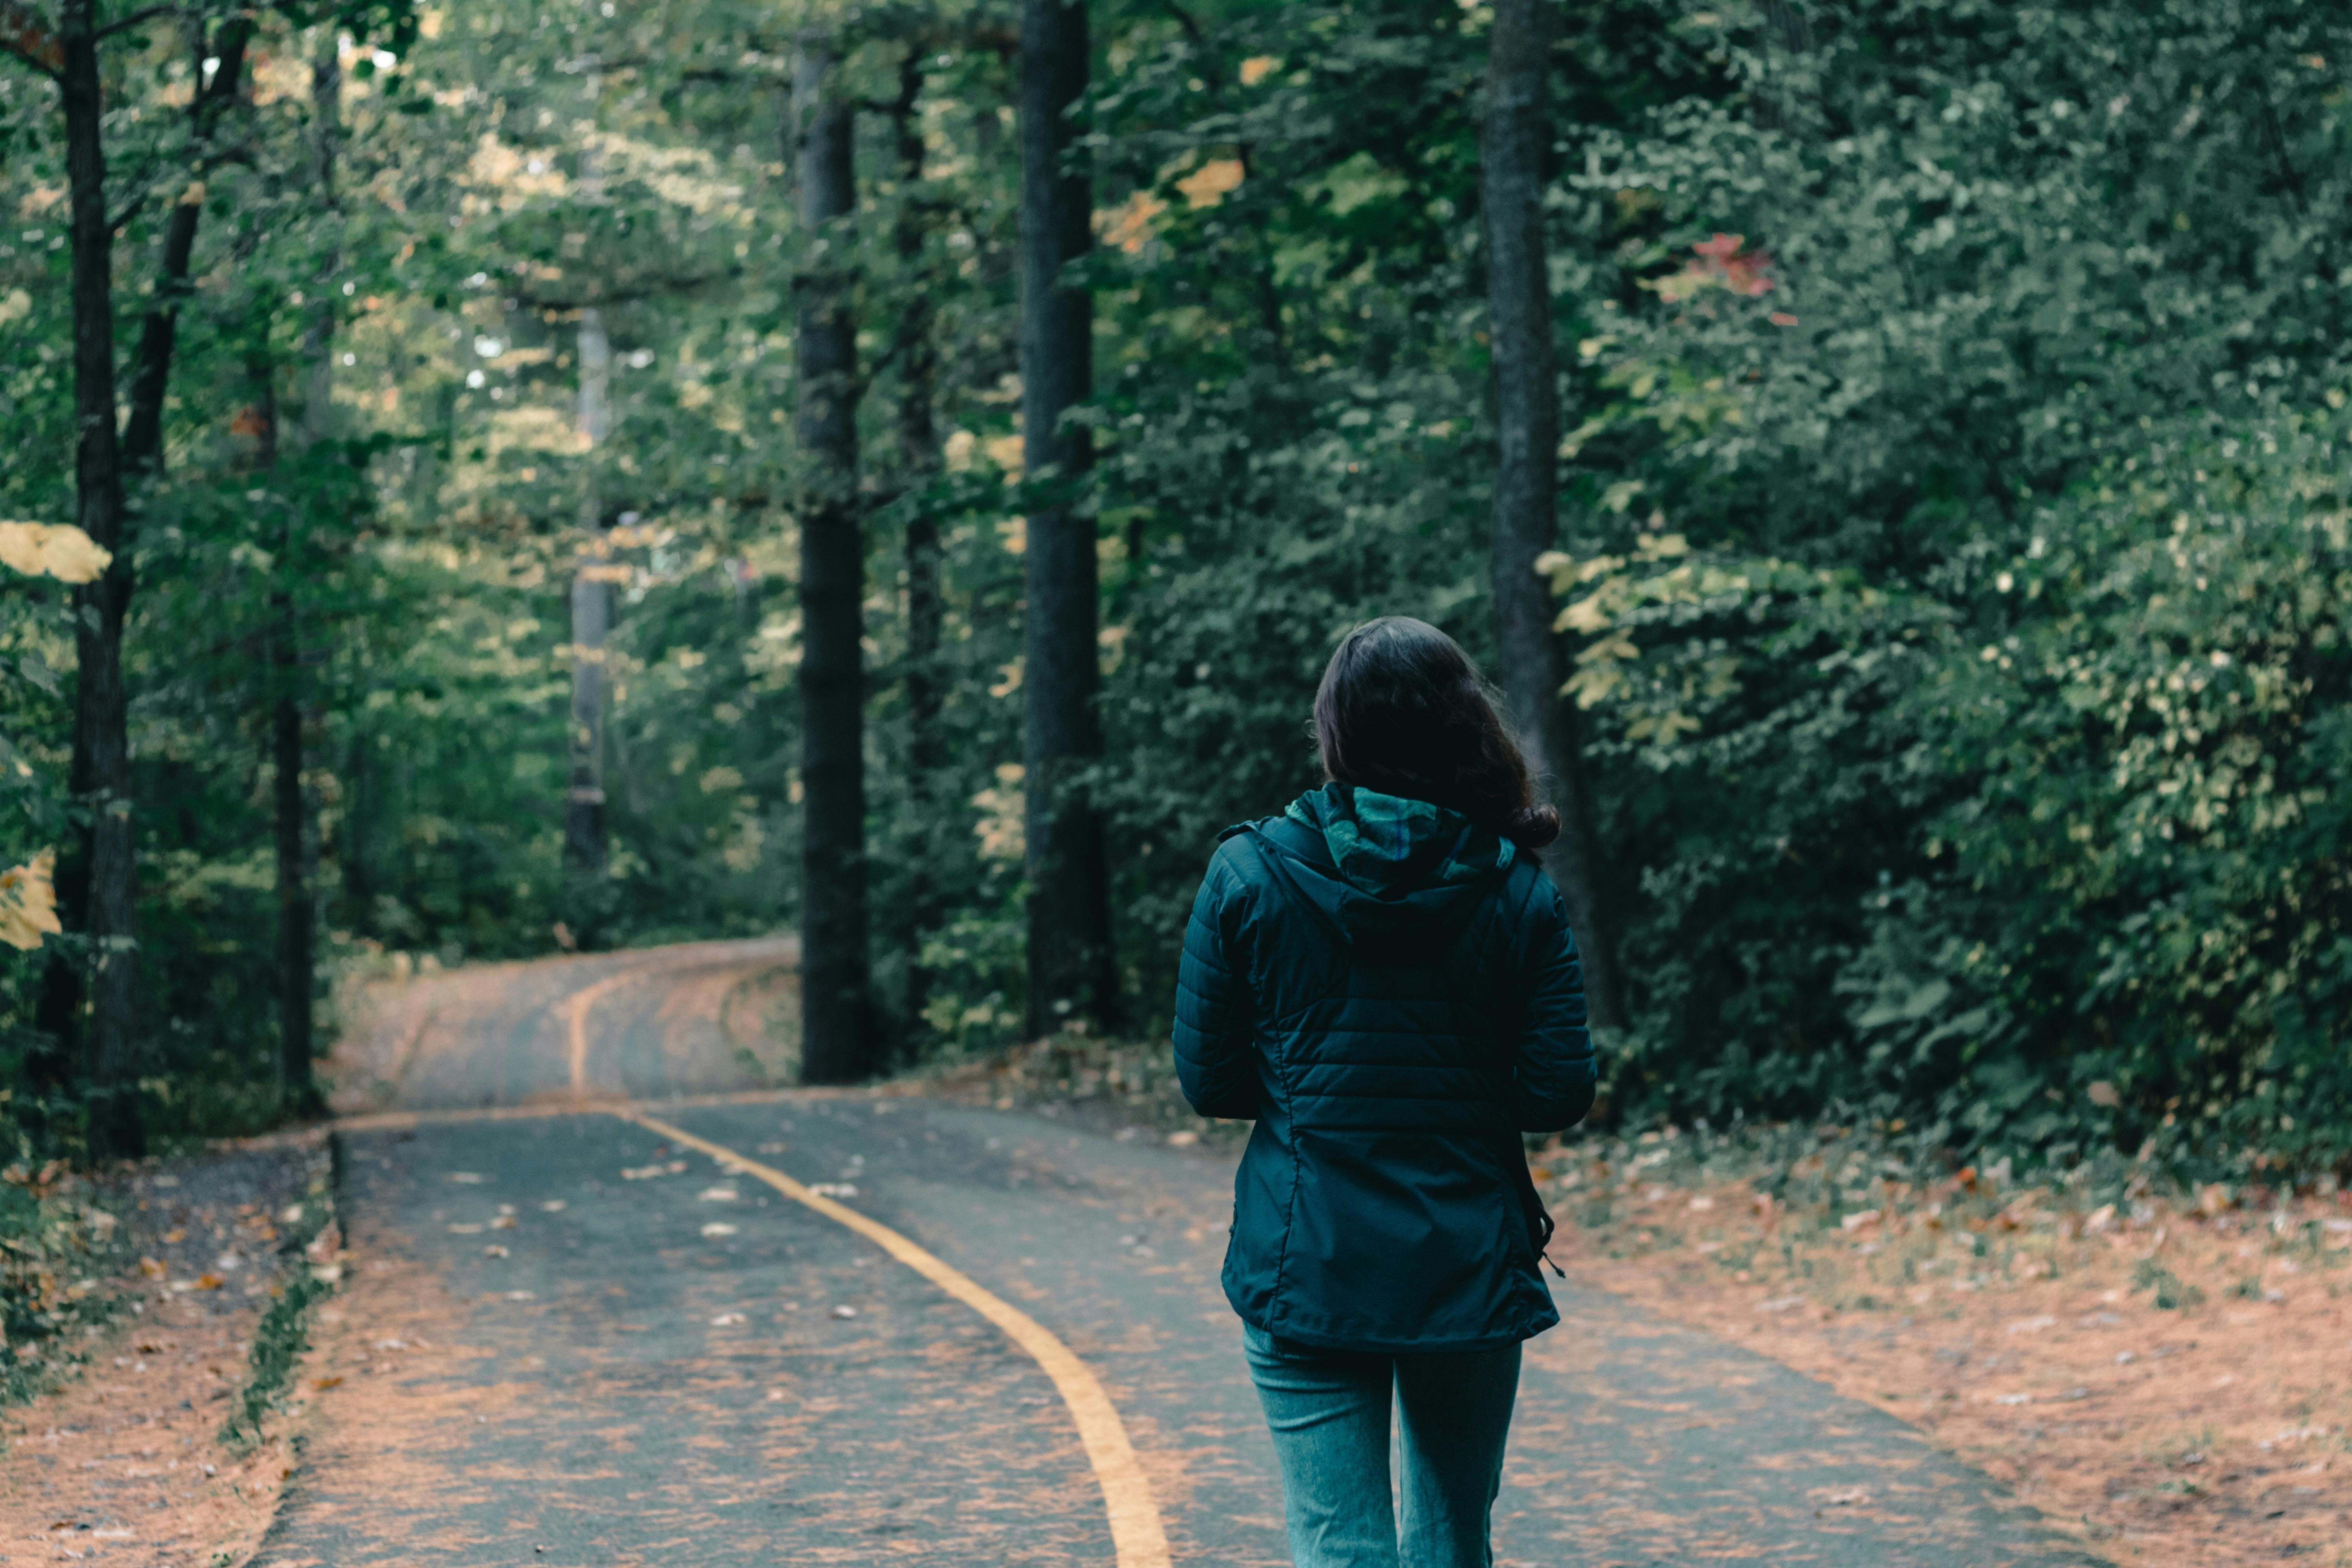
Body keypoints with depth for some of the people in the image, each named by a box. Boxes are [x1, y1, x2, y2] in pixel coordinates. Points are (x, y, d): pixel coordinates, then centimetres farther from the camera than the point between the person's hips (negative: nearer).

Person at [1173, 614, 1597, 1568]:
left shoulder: (1247, 872, -4)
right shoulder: (1517, 891, -2)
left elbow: (1208, 1083, -1)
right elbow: (1559, 1095, -4)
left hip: (1304, 1270, -1)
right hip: (1469, 1273, 2)